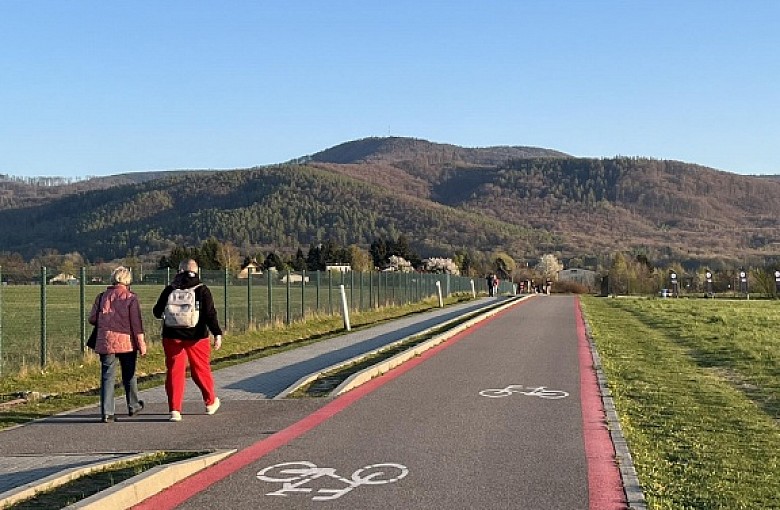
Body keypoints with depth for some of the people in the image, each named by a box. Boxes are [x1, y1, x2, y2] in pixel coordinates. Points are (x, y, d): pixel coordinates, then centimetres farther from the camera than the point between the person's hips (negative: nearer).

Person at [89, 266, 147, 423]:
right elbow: (136, 323, -7)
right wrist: (141, 344, -3)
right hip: (126, 341, -1)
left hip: (105, 340, 1)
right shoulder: (131, 298, -4)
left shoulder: (102, 296, 4)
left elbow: (92, 319, 5)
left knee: (107, 376, 3)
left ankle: (106, 413, -5)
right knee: (129, 375, 16)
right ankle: (133, 406, 31)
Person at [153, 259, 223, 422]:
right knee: (201, 370, 13)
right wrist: (217, 334, -14)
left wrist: (166, 315, 32)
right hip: (196, 337, -1)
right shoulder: (202, 290, -4)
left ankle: (174, 409, -3)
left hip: (172, 337, 1)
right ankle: (211, 402, 29)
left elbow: (157, 312, 10)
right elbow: (210, 314, -12)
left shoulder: (170, 290, 2)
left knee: (174, 372, 4)